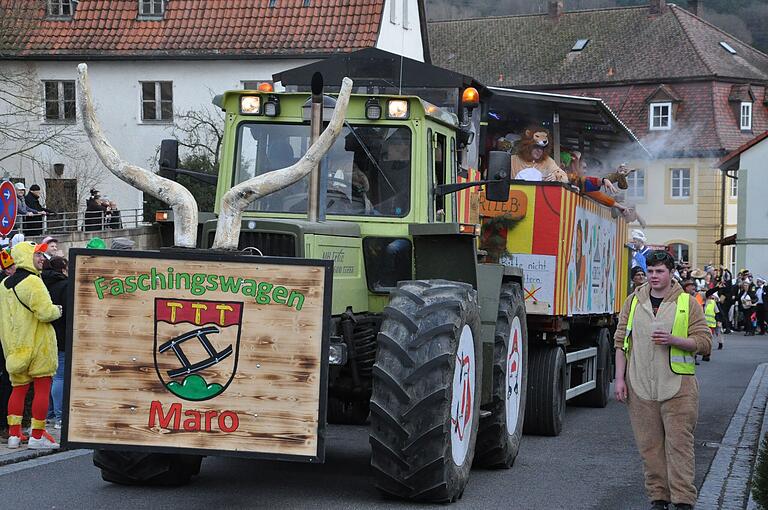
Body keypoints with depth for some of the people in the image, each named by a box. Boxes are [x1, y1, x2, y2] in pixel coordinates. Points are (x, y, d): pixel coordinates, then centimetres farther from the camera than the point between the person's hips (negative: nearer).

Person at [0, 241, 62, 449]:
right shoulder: (33, 282, -16)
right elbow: (45, 312, -22)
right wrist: (58, 310, -3)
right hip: (38, 344, -7)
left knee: (19, 388, 14)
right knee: (42, 388, 0)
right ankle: (37, 436, 1)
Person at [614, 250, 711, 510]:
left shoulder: (688, 303, 3)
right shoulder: (633, 301, 11)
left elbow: (705, 342, 0)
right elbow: (621, 341, 11)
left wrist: (673, 340, -15)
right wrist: (620, 378, 4)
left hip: (678, 387, -3)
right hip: (640, 387, 3)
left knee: (679, 443, -5)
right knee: (649, 445, 5)